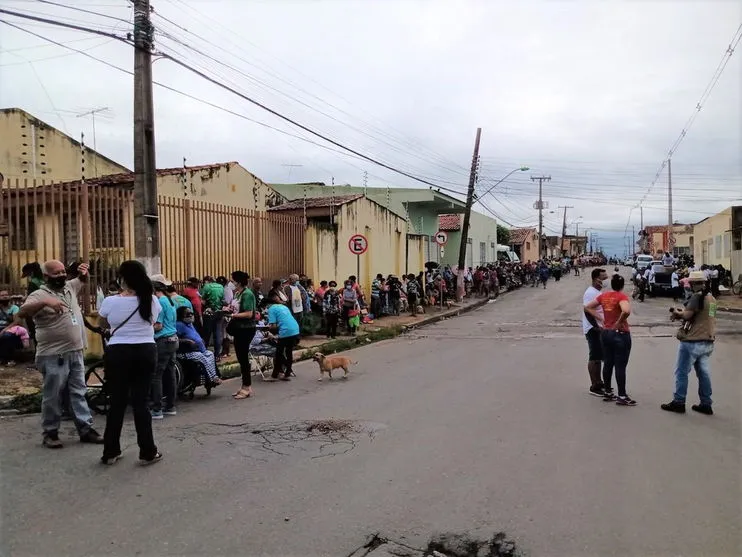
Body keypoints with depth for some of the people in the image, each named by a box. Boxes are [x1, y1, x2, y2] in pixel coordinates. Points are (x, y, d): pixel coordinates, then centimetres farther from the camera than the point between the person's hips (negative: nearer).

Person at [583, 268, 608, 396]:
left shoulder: (598, 292, 12)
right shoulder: (590, 293, -19)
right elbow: (587, 312, -25)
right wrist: (597, 327, -24)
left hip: (600, 328, 10)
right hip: (593, 330, -10)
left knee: (599, 357, 16)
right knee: (594, 358, -5)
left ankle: (598, 382, 27)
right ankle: (594, 387, 1)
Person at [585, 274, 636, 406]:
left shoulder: (604, 296, 3)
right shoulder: (621, 296, -15)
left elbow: (587, 307, 10)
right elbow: (626, 311, -34)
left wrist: (601, 319, 6)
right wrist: (619, 323, -18)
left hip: (606, 333, 6)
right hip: (620, 334, -6)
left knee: (608, 363, 14)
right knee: (620, 366, 1)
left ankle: (607, 392, 23)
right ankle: (622, 396, 7)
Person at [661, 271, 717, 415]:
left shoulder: (698, 296, -14)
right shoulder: (712, 298, 14)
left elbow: (687, 315, -20)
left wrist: (677, 312, -1)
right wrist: (682, 313, 6)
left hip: (692, 342, -8)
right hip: (708, 342, 8)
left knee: (682, 372, 1)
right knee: (704, 373, 12)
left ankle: (678, 402, 6)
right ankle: (706, 404, 17)